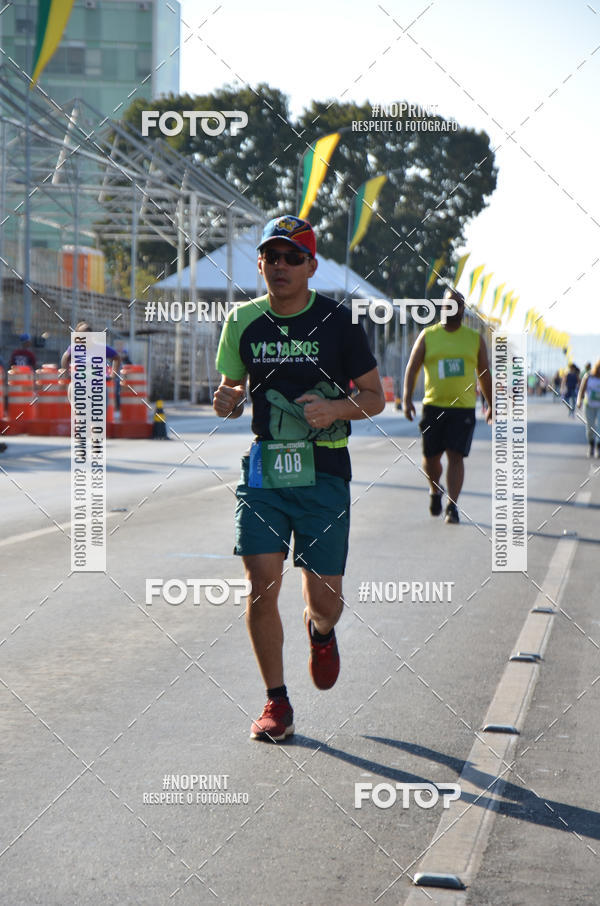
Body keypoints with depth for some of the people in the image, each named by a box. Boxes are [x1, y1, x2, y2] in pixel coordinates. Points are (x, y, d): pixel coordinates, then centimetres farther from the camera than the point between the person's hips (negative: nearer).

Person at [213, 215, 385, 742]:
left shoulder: (337, 322, -3)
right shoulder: (243, 322, 5)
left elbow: (375, 397, 3)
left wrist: (337, 409, -17)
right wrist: (228, 399, -6)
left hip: (324, 472, -2)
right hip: (263, 468, 2)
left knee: (324, 597, 0)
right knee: (262, 585, -8)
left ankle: (321, 633, 39)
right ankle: (276, 703, 8)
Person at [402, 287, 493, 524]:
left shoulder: (475, 339, 8)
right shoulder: (428, 336, 5)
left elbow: (484, 375, 16)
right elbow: (412, 368, 1)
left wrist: (491, 406, 18)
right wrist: (407, 398, -11)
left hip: (464, 407, 0)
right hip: (433, 406, 0)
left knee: (456, 456, -10)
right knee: (430, 457, 5)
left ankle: (452, 506, -5)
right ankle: (435, 491, 34)